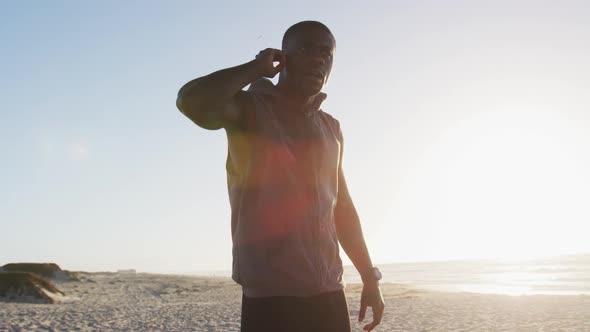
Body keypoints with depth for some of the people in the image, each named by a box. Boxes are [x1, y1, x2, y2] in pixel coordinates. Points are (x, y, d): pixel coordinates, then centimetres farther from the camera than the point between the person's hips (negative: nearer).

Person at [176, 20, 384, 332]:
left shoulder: (330, 128, 14)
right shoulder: (251, 109, -3)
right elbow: (192, 102, -25)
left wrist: (370, 278, 18)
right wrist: (255, 68, -11)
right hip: (270, 295, -5)